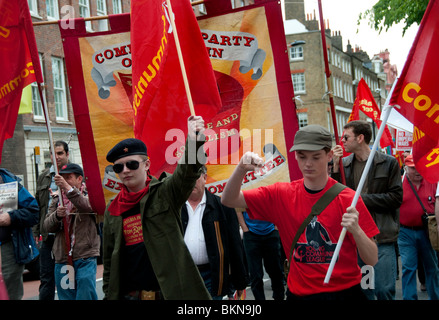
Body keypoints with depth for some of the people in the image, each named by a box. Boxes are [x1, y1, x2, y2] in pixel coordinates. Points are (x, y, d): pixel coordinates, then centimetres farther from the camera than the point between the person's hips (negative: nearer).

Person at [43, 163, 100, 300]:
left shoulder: (89, 194, 3)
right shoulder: (57, 199, 15)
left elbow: (89, 206, -22)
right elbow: (47, 226, 8)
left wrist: (68, 188, -32)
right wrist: (57, 215, -14)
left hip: (85, 258, -4)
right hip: (62, 258, 4)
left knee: (86, 295, -9)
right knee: (65, 296, 9)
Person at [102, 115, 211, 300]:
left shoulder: (165, 192, -3)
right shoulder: (112, 210, 8)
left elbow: (187, 171, -23)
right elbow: (109, 259, 13)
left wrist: (194, 141, -41)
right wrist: (109, 295, 11)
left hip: (171, 292, -3)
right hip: (129, 295, 3)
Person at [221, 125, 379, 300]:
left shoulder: (349, 199, -11)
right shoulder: (282, 194, -4)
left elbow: (372, 259, -11)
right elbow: (229, 200, -6)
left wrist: (355, 230, -30)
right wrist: (241, 169, -23)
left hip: (345, 291, -2)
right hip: (299, 293, 2)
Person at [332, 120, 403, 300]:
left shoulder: (388, 163, -2)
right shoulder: (343, 164, 7)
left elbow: (396, 198, -6)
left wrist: (362, 198, -11)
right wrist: (336, 167, -7)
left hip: (382, 238, -3)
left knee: (384, 290, -1)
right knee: (362, 291, 12)